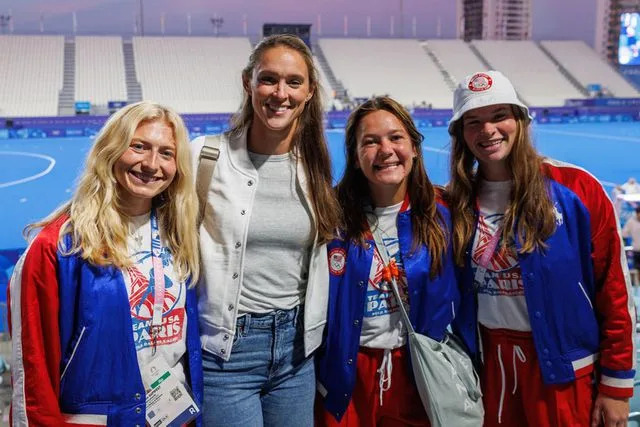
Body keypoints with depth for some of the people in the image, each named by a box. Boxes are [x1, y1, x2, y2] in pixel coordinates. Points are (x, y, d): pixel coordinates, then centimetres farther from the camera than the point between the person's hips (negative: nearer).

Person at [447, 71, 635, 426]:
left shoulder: (575, 187, -11)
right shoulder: (457, 203, 0)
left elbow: (615, 289, -8)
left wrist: (617, 384, -7)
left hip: (564, 367, -3)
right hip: (489, 363, 3)